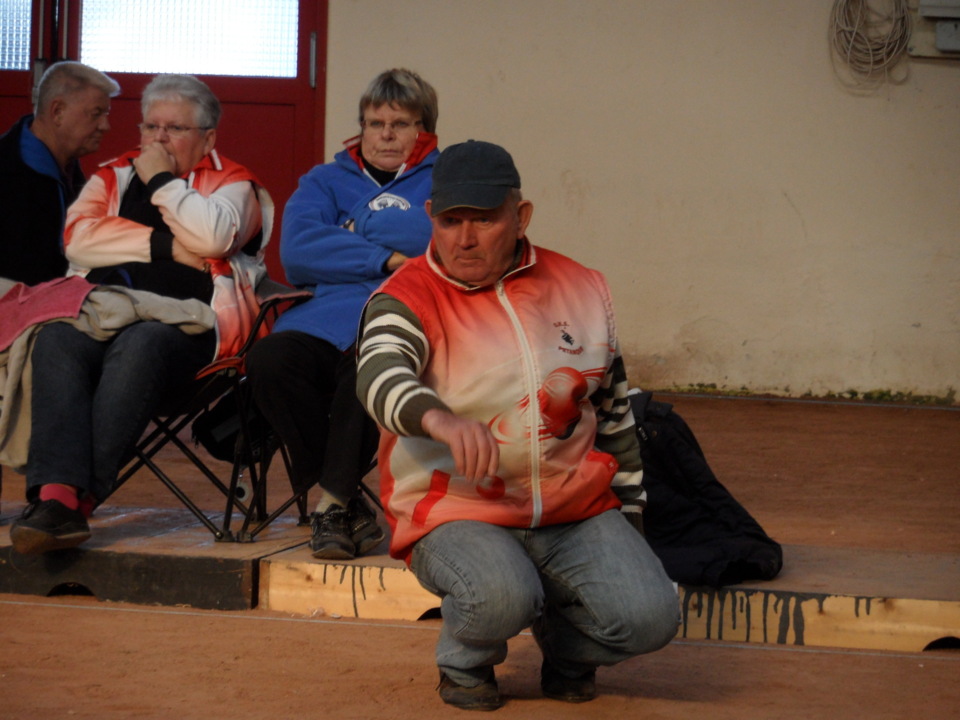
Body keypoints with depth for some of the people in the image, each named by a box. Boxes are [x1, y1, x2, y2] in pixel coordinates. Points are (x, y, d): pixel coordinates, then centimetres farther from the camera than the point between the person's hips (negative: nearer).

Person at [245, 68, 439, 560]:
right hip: (324, 326, 3)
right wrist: (387, 259, -2)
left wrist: (362, 224, 6)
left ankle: (333, 500, -24)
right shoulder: (326, 181, 27)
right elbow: (297, 251, 6)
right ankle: (347, 504, -19)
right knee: (268, 359, -32)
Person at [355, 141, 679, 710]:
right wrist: (439, 417, -51)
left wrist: (628, 518, 19)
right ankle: (465, 665, 3)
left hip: (578, 509, 4)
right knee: (501, 596, -35)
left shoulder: (583, 290, 7)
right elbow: (380, 375, -29)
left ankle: (564, 644, 17)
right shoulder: (407, 298, -6)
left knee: (649, 618, -19)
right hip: (455, 513, -3)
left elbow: (615, 412, 18)